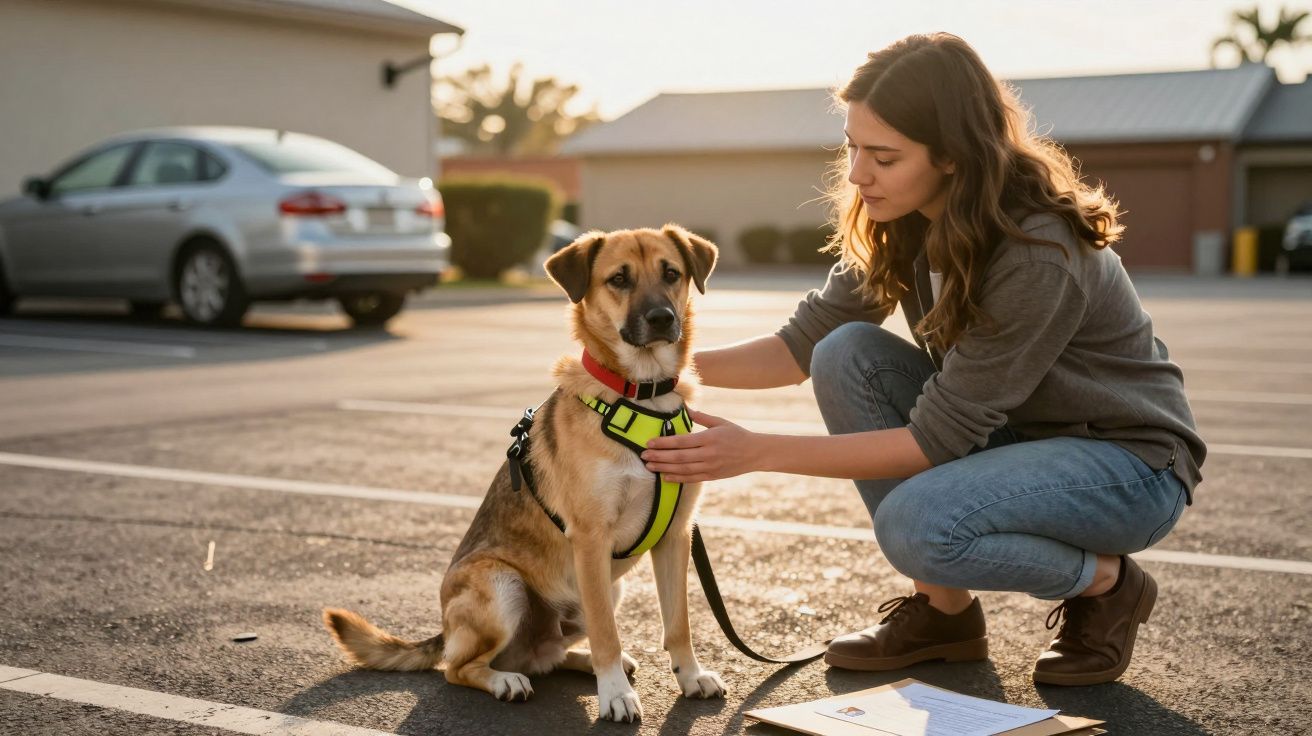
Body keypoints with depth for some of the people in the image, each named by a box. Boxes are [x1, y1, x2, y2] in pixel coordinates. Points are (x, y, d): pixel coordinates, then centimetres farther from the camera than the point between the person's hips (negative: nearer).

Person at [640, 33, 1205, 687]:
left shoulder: (1039, 255, -31)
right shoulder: (900, 226, -8)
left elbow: (937, 438, -28)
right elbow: (807, 341, -1)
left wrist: (758, 452, -30)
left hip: (1131, 463, -8)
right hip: (1010, 433, 8)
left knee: (916, 522, -33)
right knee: (848, 353, -15)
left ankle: (1105, 582, -3)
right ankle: (943, 609, -3)